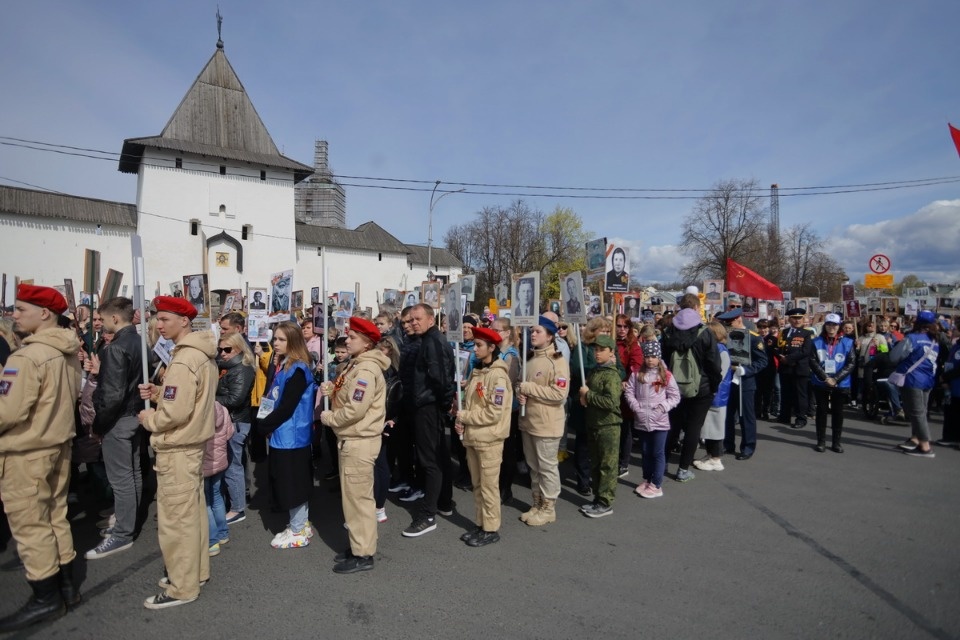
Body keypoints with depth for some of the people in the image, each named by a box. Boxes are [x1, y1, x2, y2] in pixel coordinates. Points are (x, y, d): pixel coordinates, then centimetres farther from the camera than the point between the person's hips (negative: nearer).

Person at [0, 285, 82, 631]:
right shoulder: (69, 353, 4)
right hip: (59, 444, 8)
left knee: (29, 525, 4)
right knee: (55, 517, 17)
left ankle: (46, 598, 15)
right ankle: (66, 585, 28)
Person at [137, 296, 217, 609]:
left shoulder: (182, 360, -23)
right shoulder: (201, 354, 7)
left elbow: (175, 412, -26)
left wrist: (148, 418, -8)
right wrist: (158, 392, 3)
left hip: (176, 448, -10)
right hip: (193, 442, 10)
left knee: (175, 518, 2)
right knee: (193, 510, 19)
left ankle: (182, 587, 14)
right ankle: (196, 570, 32)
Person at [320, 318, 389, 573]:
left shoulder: (367, 370, -20)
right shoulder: (357, 365, 13)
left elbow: (355, 409, -25)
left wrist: (328, 418, -10)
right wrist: (332, 390, 0)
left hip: (359, 441, -10)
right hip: (352, 440, 10)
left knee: (358, 496, -1)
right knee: (355, 495, 17)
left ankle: (363, 554, 11)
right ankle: (360, 545, 30)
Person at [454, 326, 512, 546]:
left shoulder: (498, 375, -16)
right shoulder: (476, 372, 9)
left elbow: (494, 412, -20)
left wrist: (465, 416, -12)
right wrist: (461, 421, -1)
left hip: (489, 439, -8)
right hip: (472, 437, 8)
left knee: (489, 486, 3)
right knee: (477, 484, 16)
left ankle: (491, 529, 15)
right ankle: (481, 525, 28)